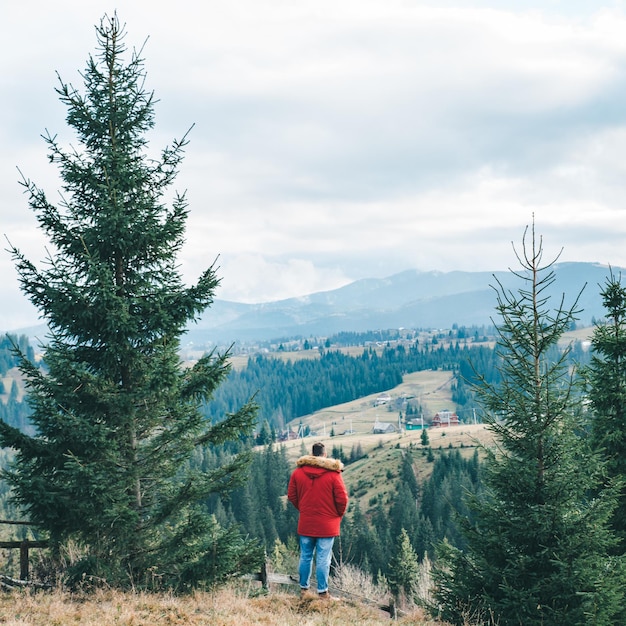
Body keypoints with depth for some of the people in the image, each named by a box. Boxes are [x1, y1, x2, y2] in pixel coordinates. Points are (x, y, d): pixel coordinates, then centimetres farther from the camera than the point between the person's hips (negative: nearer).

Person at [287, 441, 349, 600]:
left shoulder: (298, 472, -1)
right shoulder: (333, 473, -11)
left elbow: (291, 496, 6)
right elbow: (342, 498, -11)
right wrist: (339, 515, 7)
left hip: (305, 523, 3)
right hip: (327, 525, -3)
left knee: (305, 557, 14)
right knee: (323, 559, 0)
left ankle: (304, 588, 21)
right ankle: (322, 592, 3)